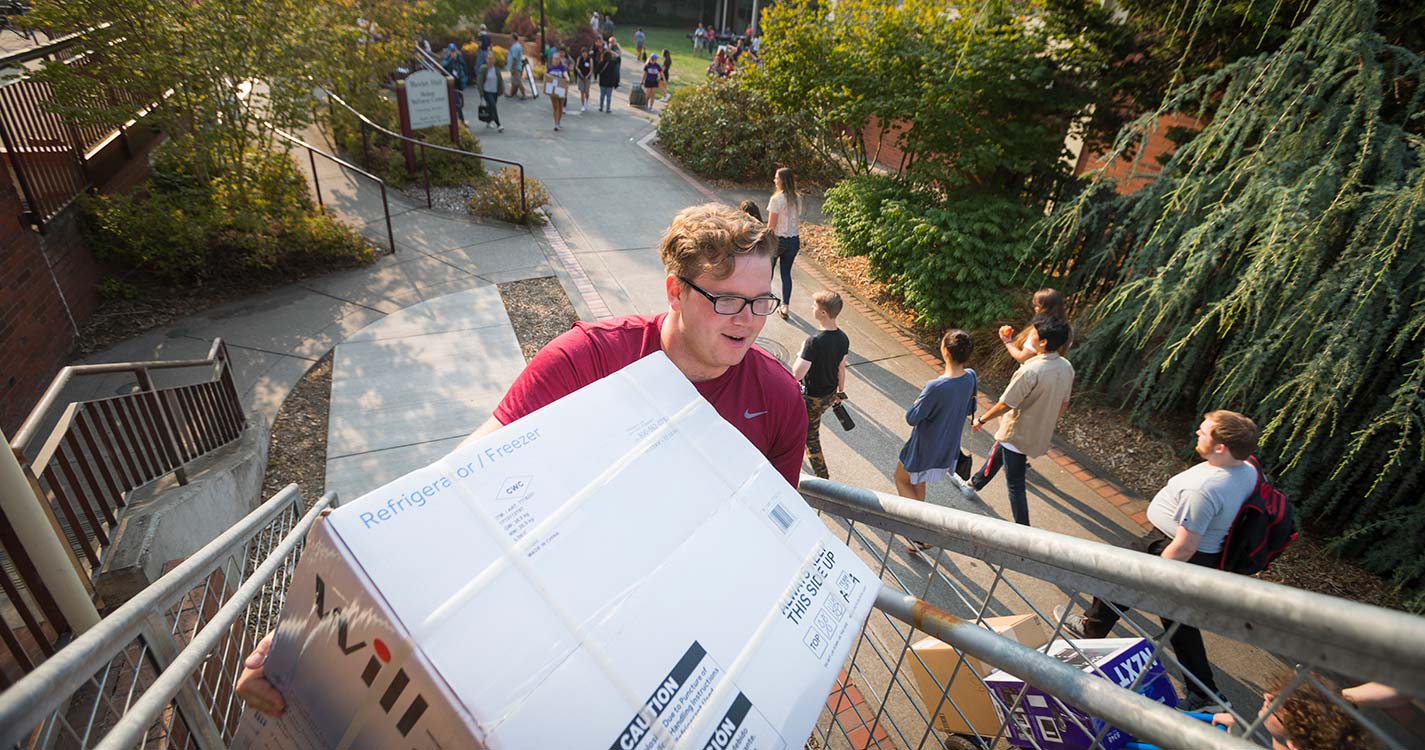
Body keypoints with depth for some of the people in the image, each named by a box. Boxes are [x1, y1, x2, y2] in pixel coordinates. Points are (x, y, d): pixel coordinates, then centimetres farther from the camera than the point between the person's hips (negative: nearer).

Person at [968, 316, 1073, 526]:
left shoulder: (1030, 370, -31)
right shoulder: (1066, 368, -6)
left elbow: (1005, 405, -23)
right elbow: (1063, 404, 7)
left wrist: (981, 420, -8)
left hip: (1017, 435, -8)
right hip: (1039, 434, 8)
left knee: (1015, 485, 7)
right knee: (997, 453, 31)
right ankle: (976, 482, 55)